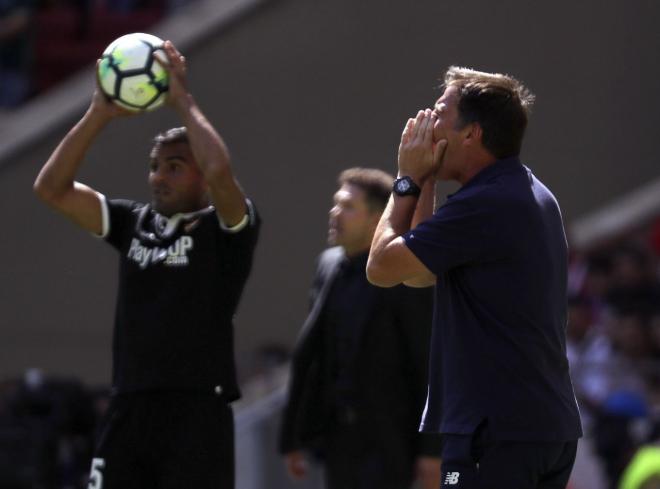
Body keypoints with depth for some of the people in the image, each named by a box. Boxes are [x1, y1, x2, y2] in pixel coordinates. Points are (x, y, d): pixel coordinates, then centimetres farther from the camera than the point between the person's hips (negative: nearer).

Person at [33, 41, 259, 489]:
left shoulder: (225, 227, 0)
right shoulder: (133, 223, 14)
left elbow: (220, 171, -23)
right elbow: (52, 188, 6)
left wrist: (182, 100, -12)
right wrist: (99, 115, -3)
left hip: (198, 412, -5)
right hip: (129, 409, 5)